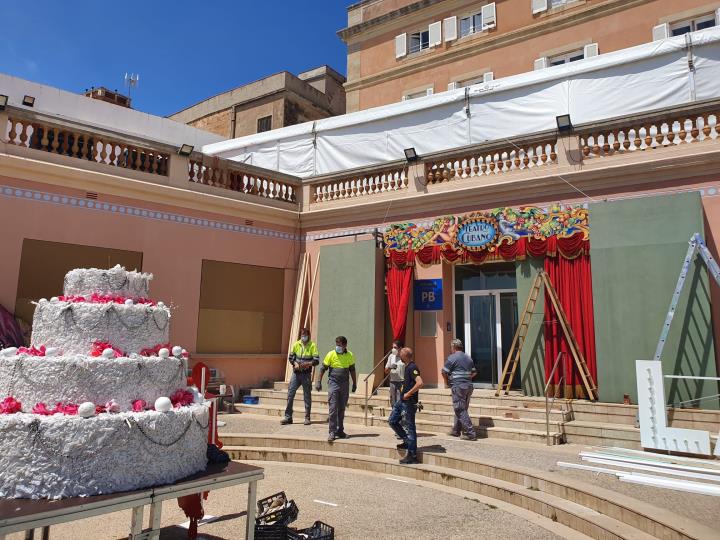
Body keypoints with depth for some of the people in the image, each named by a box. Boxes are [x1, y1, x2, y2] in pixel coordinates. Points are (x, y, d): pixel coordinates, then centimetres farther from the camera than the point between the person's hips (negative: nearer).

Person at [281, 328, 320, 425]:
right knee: (290, 394, 1)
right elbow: (290, 357, 10)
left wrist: (309, 363, -24)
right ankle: (288, 416, 11)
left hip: (306, 374, -3)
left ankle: (307, 418, 14)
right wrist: (295, 363, -8)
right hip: (296, 373, 3)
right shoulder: (296, 344, 5)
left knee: (307, 396, 4)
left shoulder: (312, 345, -3)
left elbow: (317, 360, -7)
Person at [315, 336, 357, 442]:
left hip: (345, 385, 3)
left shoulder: (350, 356, 2)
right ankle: (332, 432, -2)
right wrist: (319, 382, -3)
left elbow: (352, 370, 14)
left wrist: (354, 383, 15)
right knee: (333, 408, -7)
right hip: (333, 384, -3)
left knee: (342, 409, 11)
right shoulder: (331, 354, -6)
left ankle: (340, 431, 22)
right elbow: (323, 369, 0)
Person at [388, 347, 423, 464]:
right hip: (402, 402, 10)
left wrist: (408, 394, -24)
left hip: (409, 403, -10)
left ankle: (412, 456, 7)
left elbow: (420, 383, -31)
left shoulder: (412, 367, -19)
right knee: (392, 421, 16)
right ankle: (407, 441, 26)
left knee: (409, 428, -2)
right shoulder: (408, 367, 11)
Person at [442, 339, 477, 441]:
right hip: (469, 386, 8)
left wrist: (447, 382, 6)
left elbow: (444, 372, -10)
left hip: (458, 386, -8)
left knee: (460, 410, -4)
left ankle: (471, 433, -7)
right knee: (462, 409, 17)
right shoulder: (468, 358, 13)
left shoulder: (452, 358, -9)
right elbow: (474, 372, 16)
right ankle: (456, 430, 28)